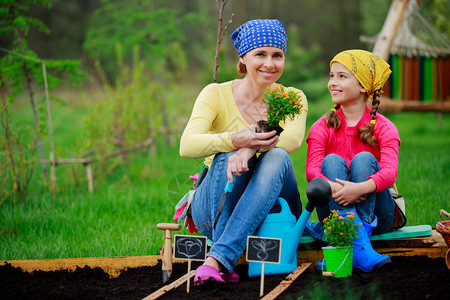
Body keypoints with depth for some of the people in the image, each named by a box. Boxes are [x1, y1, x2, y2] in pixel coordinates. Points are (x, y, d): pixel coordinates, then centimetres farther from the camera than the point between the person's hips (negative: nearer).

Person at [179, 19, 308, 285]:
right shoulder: (216, 94, -3)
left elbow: (294, 138, -21)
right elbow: (187, 145, -22)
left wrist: (251, 149, -42)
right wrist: (237, 140, -41)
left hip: (270, 211, 1)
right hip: (216, 211, -1)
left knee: (278, 157, -29)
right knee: (228, 156, -30)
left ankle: (218, 259, -41)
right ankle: (226, 266, -41)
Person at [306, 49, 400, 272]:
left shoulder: (383, 128, -3)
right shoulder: (322, 128, 3)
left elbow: (390, 172, -21)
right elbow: (312, 171, -14)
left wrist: (360, 188, -44)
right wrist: (333, 187, -38)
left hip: (376, 213, -2)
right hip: (335, 212, 2)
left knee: (364, 159, -22)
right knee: (331, 161, -24)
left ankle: (363, 228, -40)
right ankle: (359, 247, -45)